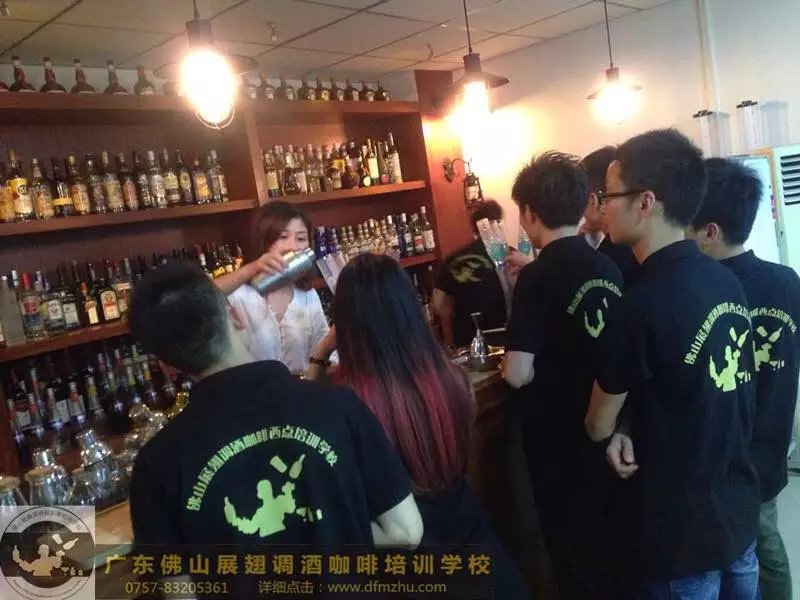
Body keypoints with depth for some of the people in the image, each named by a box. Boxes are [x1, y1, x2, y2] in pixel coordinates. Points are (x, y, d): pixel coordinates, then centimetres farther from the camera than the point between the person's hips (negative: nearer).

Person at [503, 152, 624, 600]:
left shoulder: (536, 277, -19)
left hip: (560, 438, -6)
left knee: (575, 547, 12)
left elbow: (517, 375, -24)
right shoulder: (609, 268, 0)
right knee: (609, 539, 24)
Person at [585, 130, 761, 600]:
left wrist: (619, 430, 10)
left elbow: (599, 425, -12)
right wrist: (632, 428, -6)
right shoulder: (727, 282, -3)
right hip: (740, 509, 7)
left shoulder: (642, 305, -26)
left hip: (683, 531, -7)